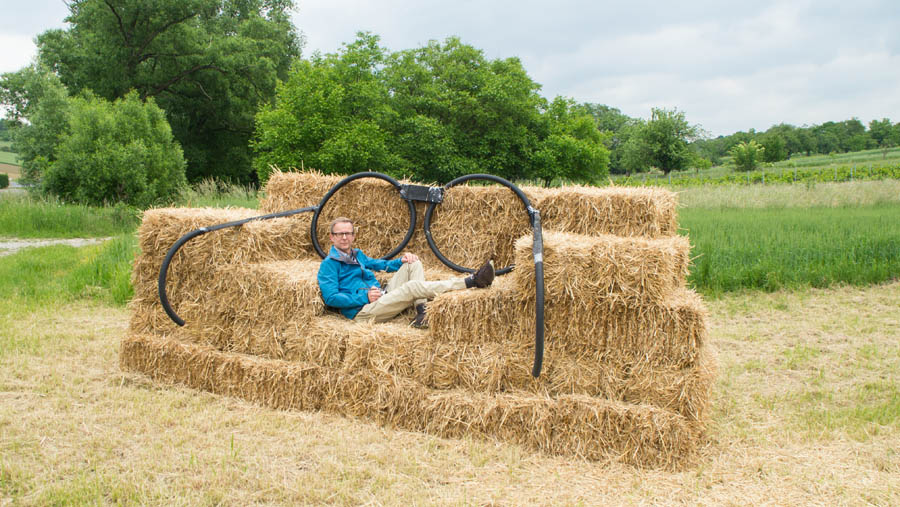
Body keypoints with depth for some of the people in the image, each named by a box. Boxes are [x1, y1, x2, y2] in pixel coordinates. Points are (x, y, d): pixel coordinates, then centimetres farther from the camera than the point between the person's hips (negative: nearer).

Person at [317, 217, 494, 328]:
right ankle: (472, 281, -27)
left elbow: (380, 264, 31)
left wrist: (402, 260, 9)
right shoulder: (328, 264, -3)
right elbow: (331, 298, -12)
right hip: (362, 311, -9)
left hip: (383, 298, 9)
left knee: (413, 265, 1)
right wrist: (365, 297, -18)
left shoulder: (357, 254, 22)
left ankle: (421, 313, -20)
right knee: (413, 287, -27)